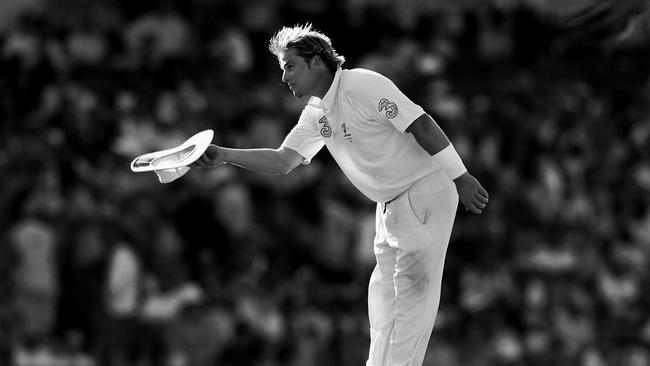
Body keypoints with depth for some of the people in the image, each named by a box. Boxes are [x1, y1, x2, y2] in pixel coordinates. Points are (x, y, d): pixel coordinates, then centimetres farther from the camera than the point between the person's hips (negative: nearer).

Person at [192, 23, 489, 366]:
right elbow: (283, 160, 4)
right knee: (383, 297, 11)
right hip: (391, 204, 9)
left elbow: (421, 125, -22)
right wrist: (224, 155, -10)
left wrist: (460, 177, -23)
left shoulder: (362, 86, -19)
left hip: (426, 193, -9)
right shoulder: (316, 115, 7)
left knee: (413, 291, -9)